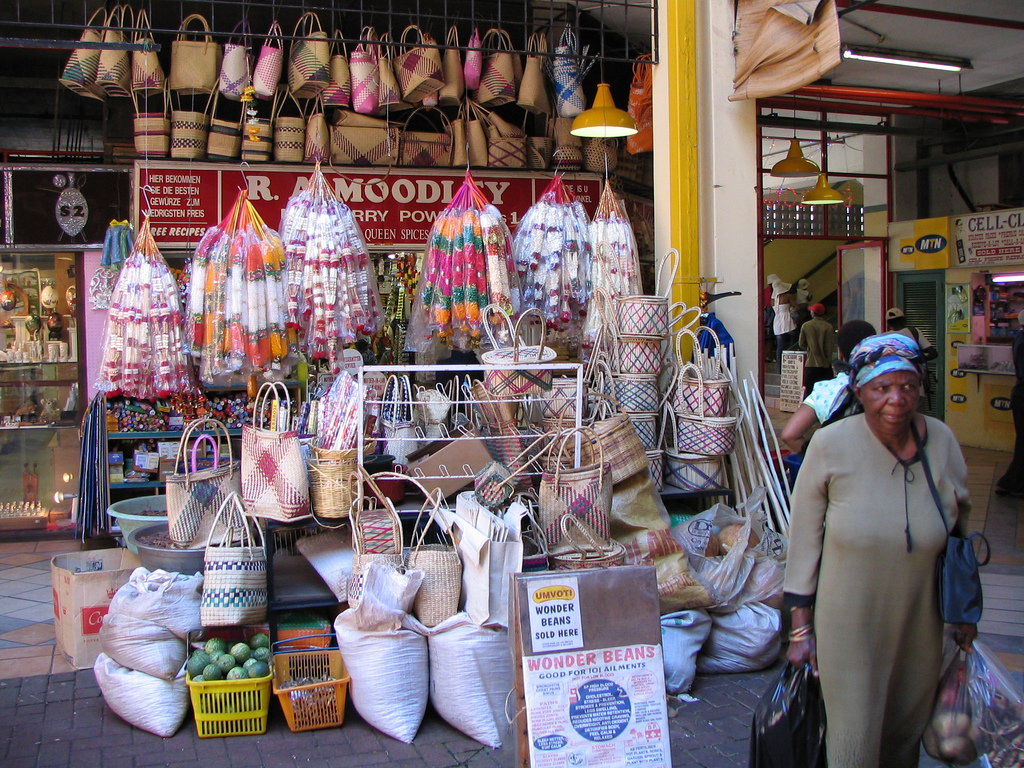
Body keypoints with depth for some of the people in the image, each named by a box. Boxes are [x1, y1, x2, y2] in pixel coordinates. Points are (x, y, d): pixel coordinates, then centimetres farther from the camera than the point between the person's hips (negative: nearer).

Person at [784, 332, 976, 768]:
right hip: (848, 625, -3)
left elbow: (959, 526, 10)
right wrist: (801, 628, -5)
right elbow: (804, 536, -7)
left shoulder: (941, 441, -5)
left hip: (918, 625, 3)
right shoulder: (830, 445, -15)